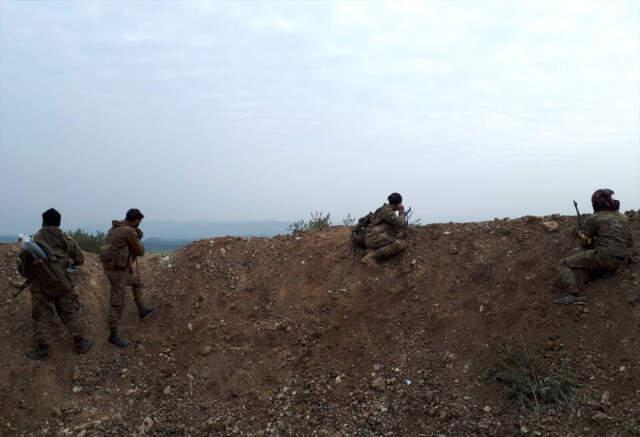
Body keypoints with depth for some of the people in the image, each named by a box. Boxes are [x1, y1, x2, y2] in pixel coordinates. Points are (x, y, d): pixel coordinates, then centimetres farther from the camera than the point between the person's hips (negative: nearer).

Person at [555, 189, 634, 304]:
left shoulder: (593, 219, -2)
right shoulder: (622, 217, 15)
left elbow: (585, 243, 7)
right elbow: (630, 242, 21)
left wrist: (581, 234, 27)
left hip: (604, 256, -7)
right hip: (621, 261, 8)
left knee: (563, 264, -2)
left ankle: (574, 294, -25)